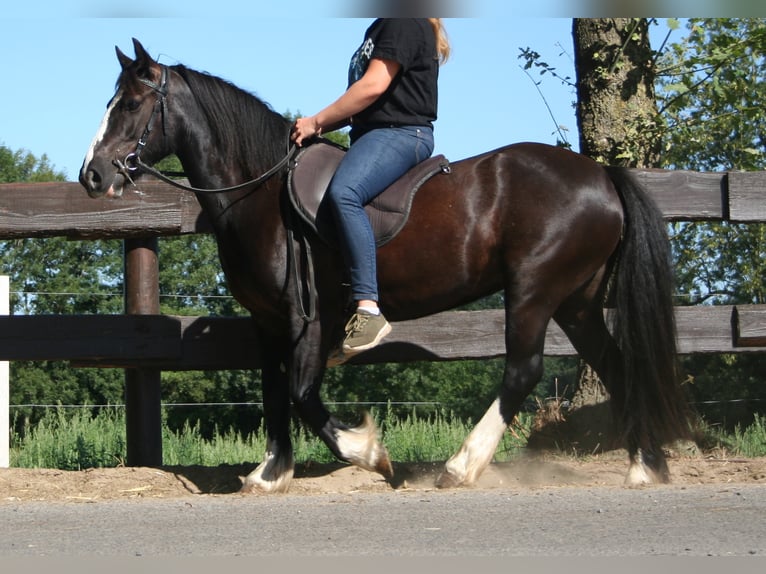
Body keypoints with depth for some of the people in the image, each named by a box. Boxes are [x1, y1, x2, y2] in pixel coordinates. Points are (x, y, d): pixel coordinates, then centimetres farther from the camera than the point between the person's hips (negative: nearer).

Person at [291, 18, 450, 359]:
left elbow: (373, 86, -16)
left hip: (401, 133, -12)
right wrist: (322, 126, 11)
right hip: (374, 133, 12)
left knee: (343, 192, -35)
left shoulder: (404, 24, -8)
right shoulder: (380, 28, 24)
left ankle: (368, 310, -42)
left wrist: (317, 122, -11)